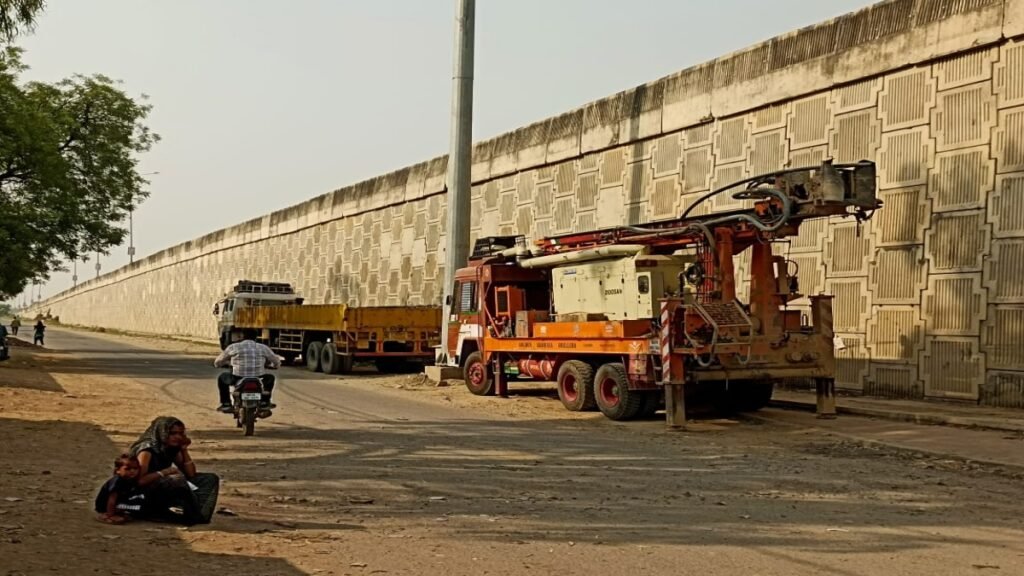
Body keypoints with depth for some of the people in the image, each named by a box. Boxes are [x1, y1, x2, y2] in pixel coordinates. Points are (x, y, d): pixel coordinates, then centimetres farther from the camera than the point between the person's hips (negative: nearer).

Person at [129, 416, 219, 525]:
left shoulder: (173, 449, 5)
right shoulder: (147, 449, -17)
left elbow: (191, 474, 5)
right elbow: (139, 480, -28)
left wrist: (184, 449, -2)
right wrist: (164, 472, -24)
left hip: (166, 493, 8)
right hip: (145, 494, -8)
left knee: (210, 479, -1)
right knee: (177, 480, -37)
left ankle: (199, 514, -23)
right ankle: (193, 516, -20)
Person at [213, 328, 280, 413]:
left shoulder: (233, 347, 5)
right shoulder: (263, 348, 8)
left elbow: (217, 362, 15)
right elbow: (277, 362, 17)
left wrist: (227, 364, 36)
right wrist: (269, 365, 39)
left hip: (238, 379, -1)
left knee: (222, 378, 29)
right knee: (270, 377, 33)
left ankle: (226, 404, 24)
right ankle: (264, 403, 27)